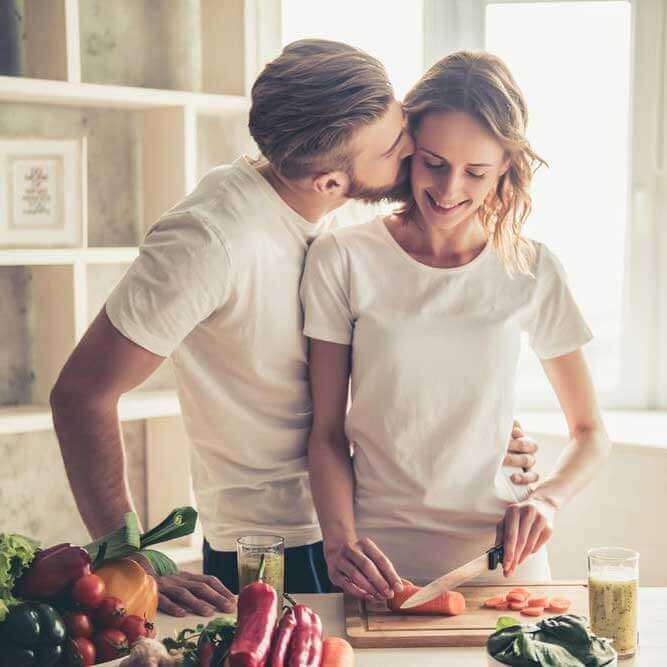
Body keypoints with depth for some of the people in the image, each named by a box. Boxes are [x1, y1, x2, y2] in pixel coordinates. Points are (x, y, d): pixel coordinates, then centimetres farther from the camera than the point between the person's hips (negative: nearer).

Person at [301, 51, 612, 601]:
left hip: (501, 554, 1)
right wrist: (340, 541, -15)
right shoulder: (342, 259, -4)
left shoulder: (532, 271, 1)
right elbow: (327, 432, 0)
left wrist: (547, 498, -10)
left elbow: (591, 434, 9)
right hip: (380, 559, -1)